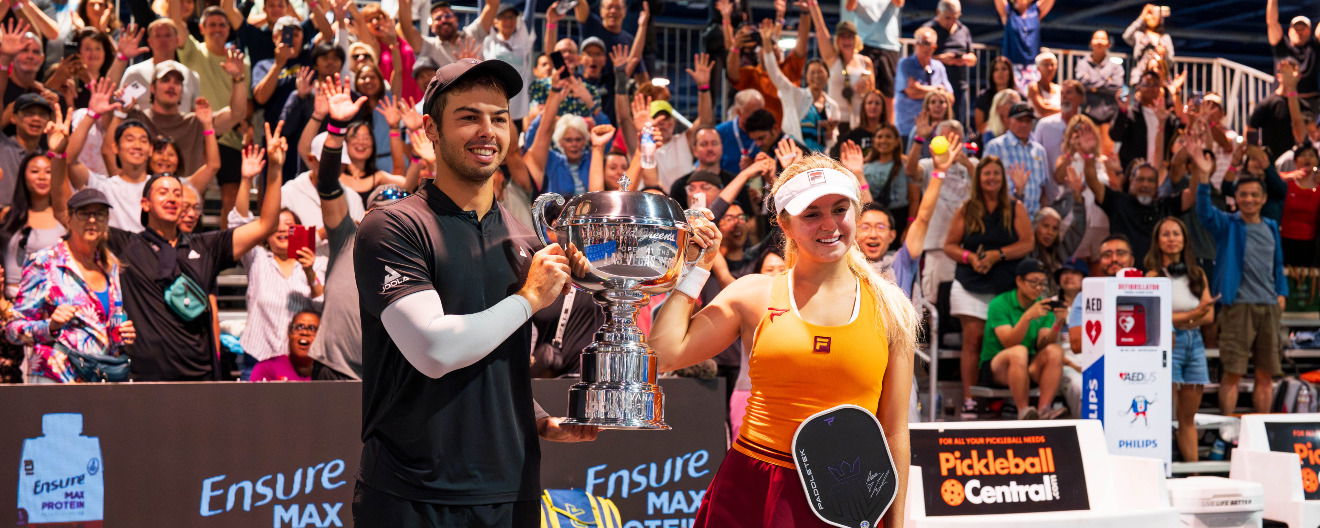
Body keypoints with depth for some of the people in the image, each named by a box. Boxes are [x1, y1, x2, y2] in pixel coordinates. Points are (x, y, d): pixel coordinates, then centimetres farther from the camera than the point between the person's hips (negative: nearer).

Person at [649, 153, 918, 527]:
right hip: (752, 493, 0)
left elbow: (895, 431, 6)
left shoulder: (890, 309, 4)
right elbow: (664, 354, -2)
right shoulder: (754, 295, 4)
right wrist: (696, 267, 5)